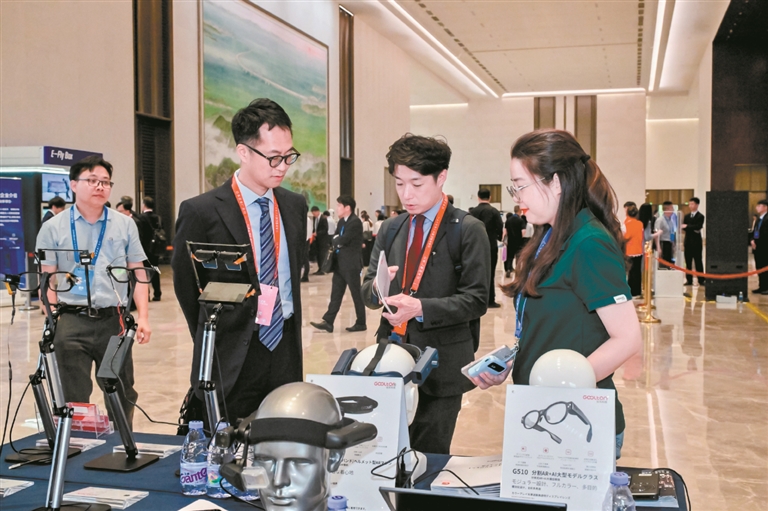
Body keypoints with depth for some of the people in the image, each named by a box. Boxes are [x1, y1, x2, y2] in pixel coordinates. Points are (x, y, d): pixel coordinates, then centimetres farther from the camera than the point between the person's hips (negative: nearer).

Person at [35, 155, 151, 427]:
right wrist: (51, 323, -6)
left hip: (114, 321, 2)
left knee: (122, 395, 9)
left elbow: (137, 272, 9)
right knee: (75, 399, 3)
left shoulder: (125, 225, 9)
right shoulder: (53, 228, 5)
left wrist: (143, 316, -1)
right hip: (72, 322, -1)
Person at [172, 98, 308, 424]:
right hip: (231, 360, -4)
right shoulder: (201, 212, -10)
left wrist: (288, 328, 13)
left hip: (286, 351, 5)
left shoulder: (295, 206, 7)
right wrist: (212, 342, 8)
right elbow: (186, 287, 0)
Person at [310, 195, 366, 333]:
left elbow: (342, 240, -23)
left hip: (351, 264, -9)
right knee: (336, 294, 7)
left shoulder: (355, 222, -16)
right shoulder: (341, 221, 13)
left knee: (356, 294, 2)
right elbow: (336, 240, 12)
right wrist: (337, 241, -9)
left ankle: (361, 323, 12)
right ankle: (328, 322, 7)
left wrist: (336, 240, -4)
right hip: (340, 263, 9)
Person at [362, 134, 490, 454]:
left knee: (428, 457, 4)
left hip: (440, 364, -4)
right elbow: (367, 292, 11)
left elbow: (475, 300, -10)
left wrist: (421, 308, -22)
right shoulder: (389, 229, 12)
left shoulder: (468, 230, -5)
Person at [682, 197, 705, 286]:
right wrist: (693, 229, -13)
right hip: (688, 241, 5)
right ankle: (689, 280, 9)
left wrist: (687, 226, -13)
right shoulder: (686, 216, 14)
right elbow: (684, 227, 2)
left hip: (696, 241, -5)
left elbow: (698, 227, -16)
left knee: (698, 261, -2)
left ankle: (701, 280, 1)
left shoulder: (700, 216, -2)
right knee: (688, 262, 5)